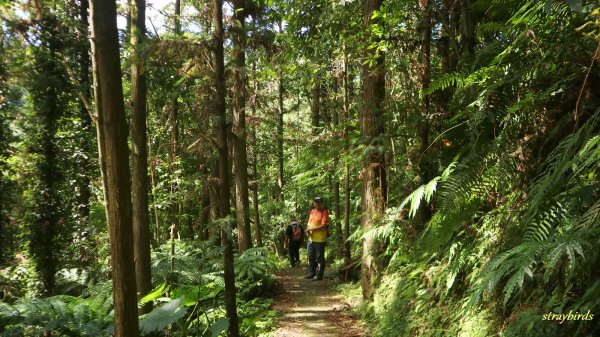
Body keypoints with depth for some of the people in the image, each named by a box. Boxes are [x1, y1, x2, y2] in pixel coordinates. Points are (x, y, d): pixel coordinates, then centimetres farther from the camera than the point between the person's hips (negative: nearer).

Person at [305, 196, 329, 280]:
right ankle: (311, 273, 26)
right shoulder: (312, 211, 12)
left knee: (319, 257, 1)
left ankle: (319, 275, 9)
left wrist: (312, 229, -18)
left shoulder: (324, 212, -9)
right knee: (311, 257, 14)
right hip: (311, 238, 7)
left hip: (320, 239, -7)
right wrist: (308, 229, -1)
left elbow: (324, 225, -16)